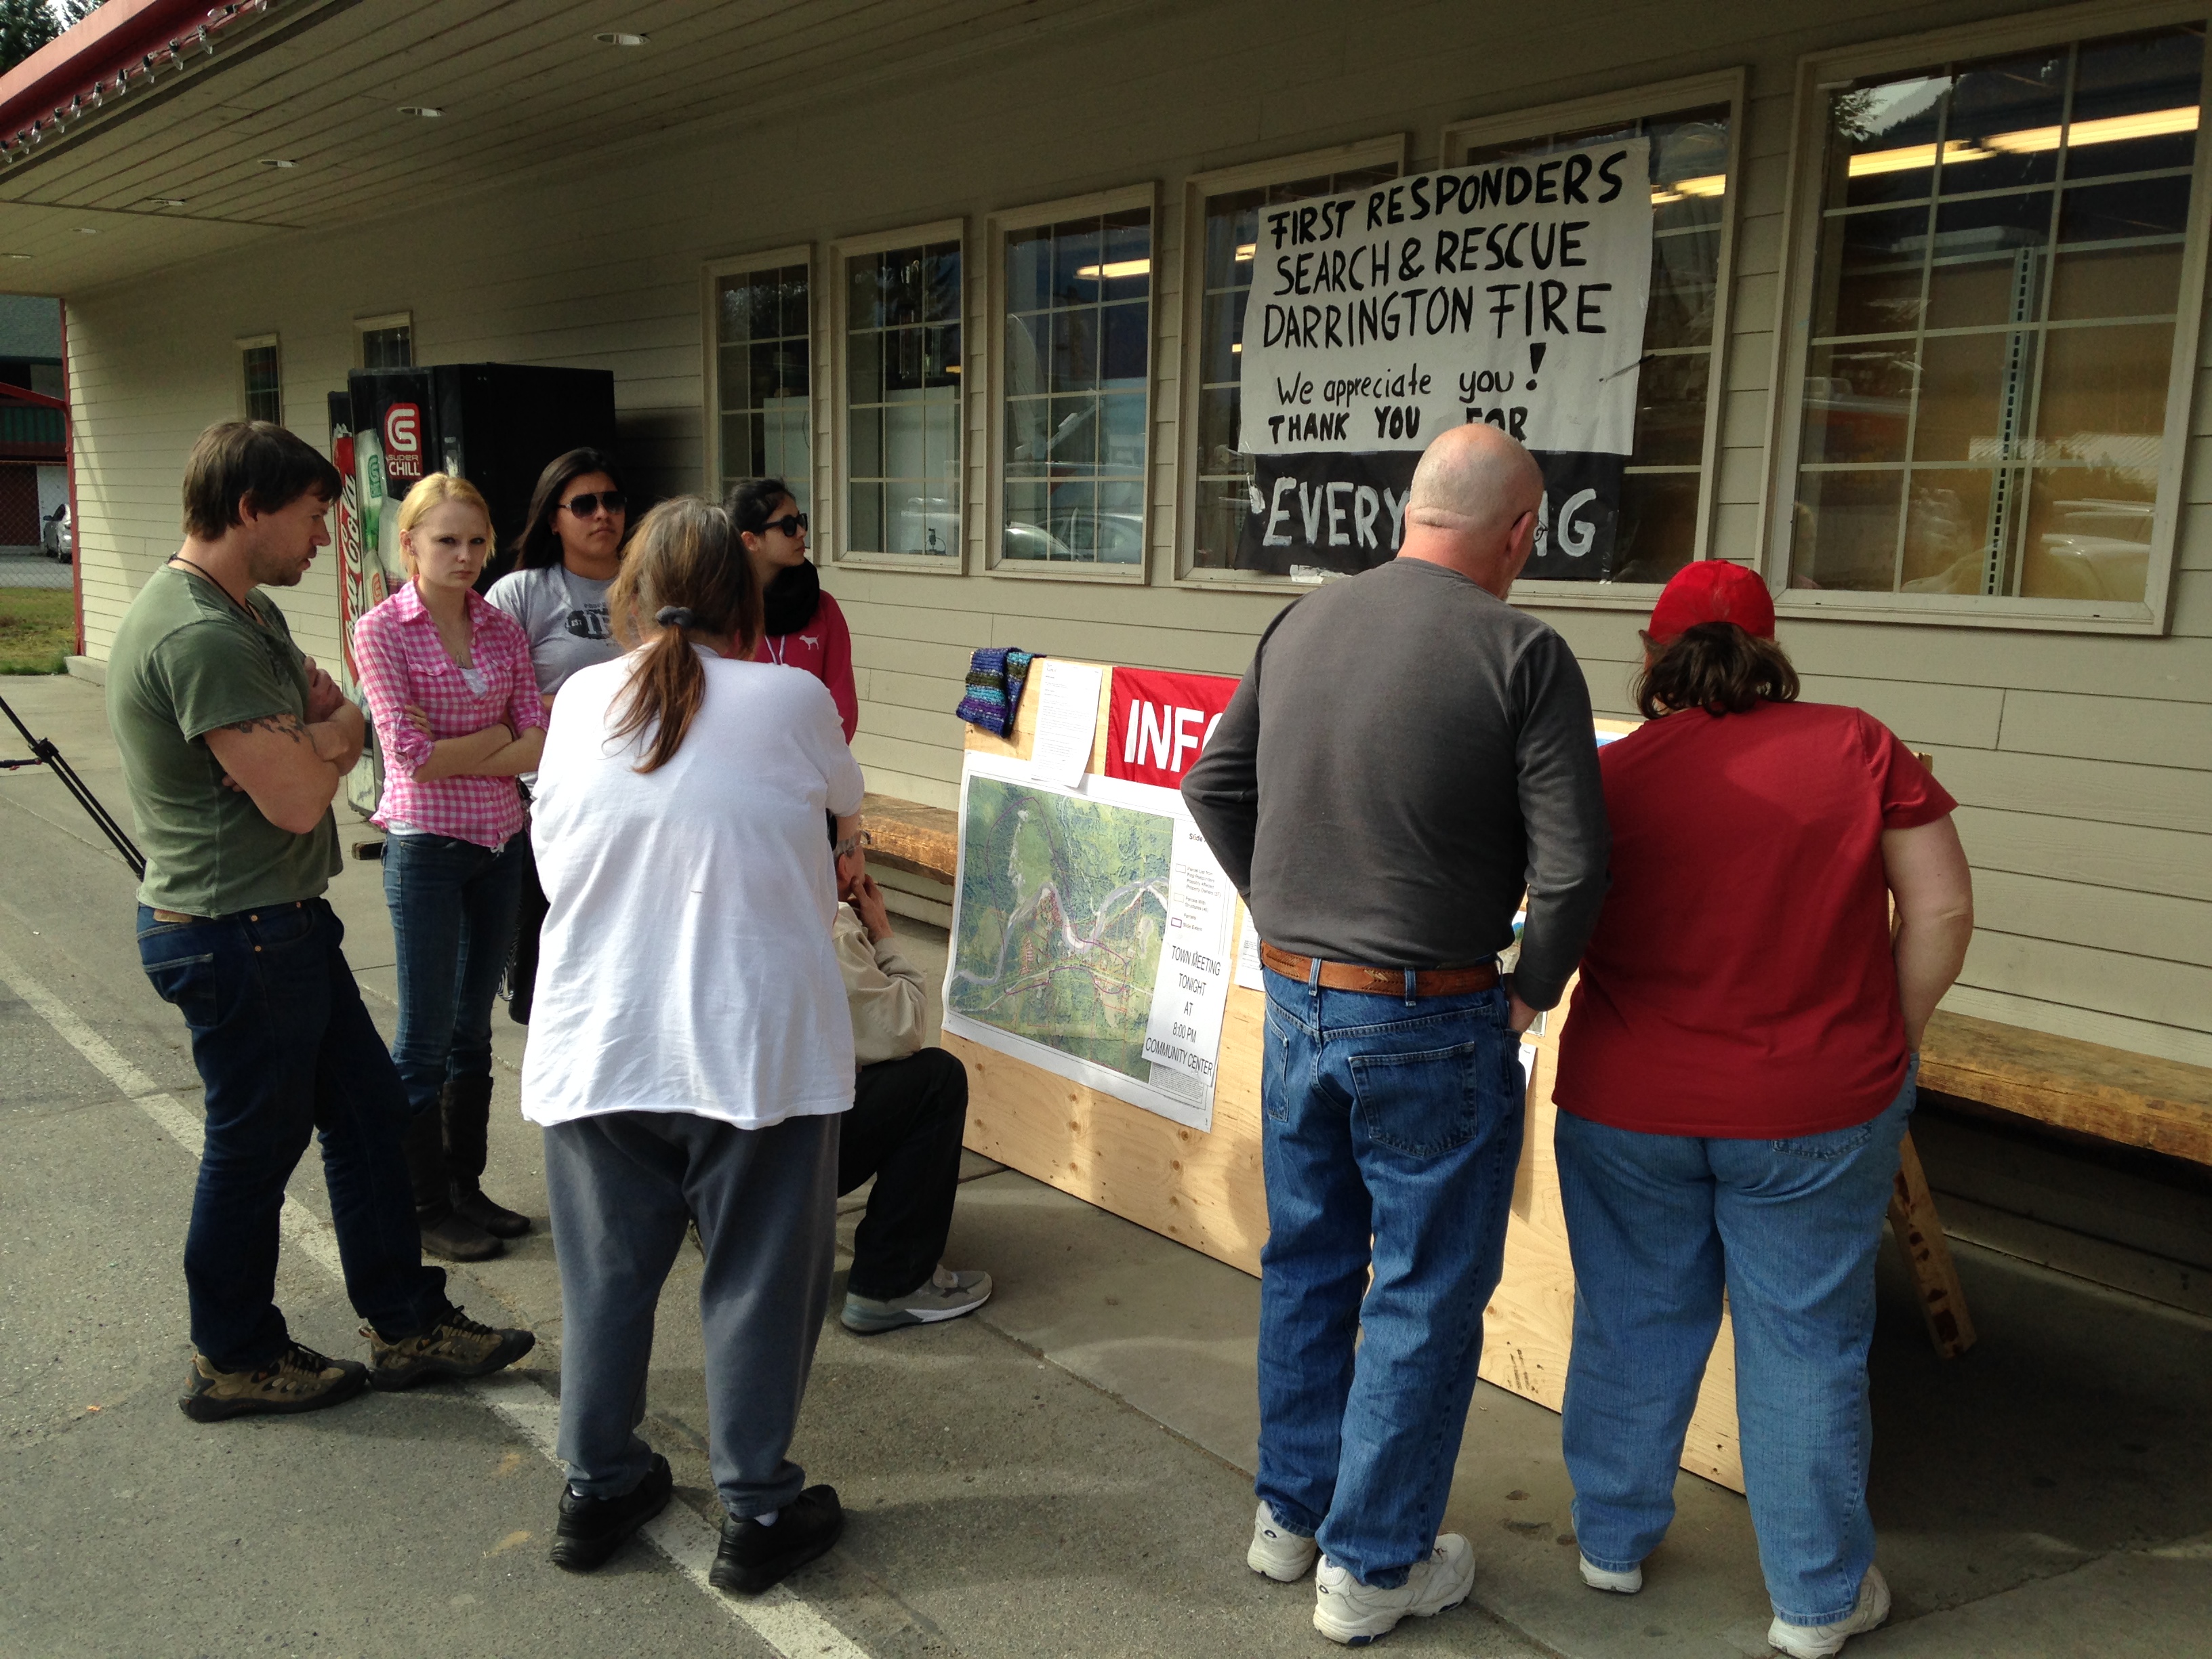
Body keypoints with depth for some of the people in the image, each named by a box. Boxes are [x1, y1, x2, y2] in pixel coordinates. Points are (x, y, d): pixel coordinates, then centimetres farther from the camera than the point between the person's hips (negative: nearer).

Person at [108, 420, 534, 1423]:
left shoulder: (249, 613, 11)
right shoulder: (200, 637, -24)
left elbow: (335, 714, 9)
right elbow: (298, 798, -26)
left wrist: (311, 741, -13)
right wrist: (327, 740, -5)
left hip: (282, 924, 10)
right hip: (237, 936, -10)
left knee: (367, 1111, 15)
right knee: (256, 1142, 6)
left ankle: (406, 1324, 26)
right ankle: (233, 1361, 25)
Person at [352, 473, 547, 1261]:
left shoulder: (501, 628, 6)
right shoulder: (382, 630, -7)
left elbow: (541, 747, -1)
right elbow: (411, 754, -15)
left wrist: (455, 751, -14)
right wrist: (497, 737, -7)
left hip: (501, 842, 5)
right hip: (426, 847, -5)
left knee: (474, 1028, 14)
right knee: (426, 1039, 3)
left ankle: (467, 1188, 27)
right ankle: (426, 1208, 15)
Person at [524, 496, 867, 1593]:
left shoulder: (581, 702, -2)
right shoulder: (790, 702, -9)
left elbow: (552, 853, 6)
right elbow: (847, 804, 11)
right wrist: (839, 848, 34)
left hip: (596, 1042, 3)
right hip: (754, 1042, -3)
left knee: (607, 1270, 18)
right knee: (758, 1276, 11)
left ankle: (597, 1491, 32)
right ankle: (757, 1512, 21)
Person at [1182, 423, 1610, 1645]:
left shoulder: (1299, 625, 3)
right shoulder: (1521, 654, -15)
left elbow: (1214, 787, 11)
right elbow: (1571, 866, -18)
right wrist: (1532, 992, -2)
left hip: (1296, 1000, 6)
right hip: (1430, 1027, -6)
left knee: (1306, 1262, 20)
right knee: (1424, 1293, 10)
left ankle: (1290, 1513, 37)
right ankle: (1372, 1566, 23)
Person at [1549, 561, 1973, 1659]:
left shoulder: (1610, 775, -5)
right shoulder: (1858, 748, -5)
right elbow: (1942, 911, -5)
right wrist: (1886, 1039, 5)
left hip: (1628, 1105, 1)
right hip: (1814, 1111, -1)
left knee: (1633, 1324, 17)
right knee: (1806, 1343, 12)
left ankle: (1613, 1541, 34)